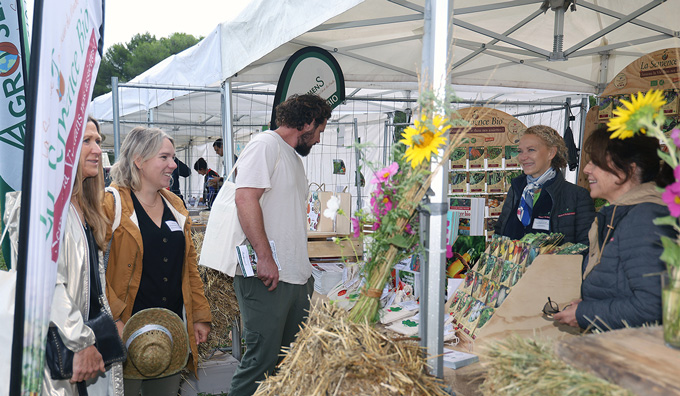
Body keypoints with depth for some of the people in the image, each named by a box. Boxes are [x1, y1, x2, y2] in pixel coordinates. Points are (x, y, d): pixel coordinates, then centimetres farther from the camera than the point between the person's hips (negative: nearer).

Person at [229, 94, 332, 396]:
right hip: (266, 277, -9)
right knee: (262, 358, -6)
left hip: (297, 276, 9)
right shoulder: (265, 145, -6)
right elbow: (245, 198, -18)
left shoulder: (295, 157, 23)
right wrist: (264, 257, -23)